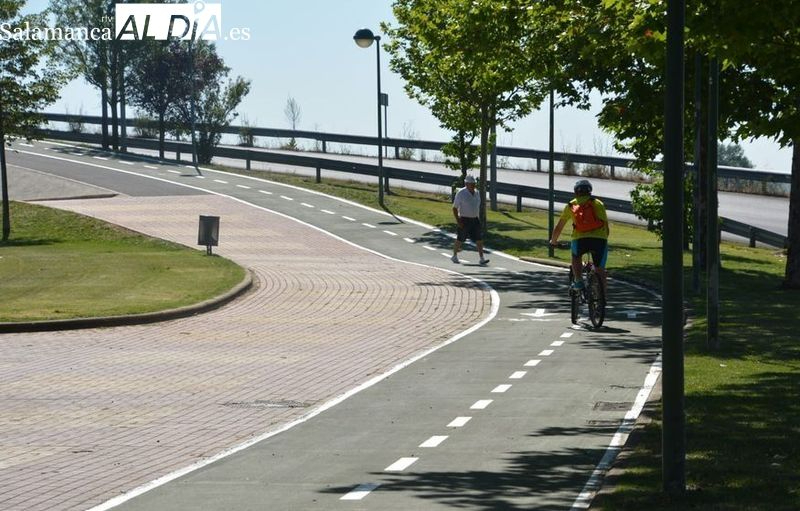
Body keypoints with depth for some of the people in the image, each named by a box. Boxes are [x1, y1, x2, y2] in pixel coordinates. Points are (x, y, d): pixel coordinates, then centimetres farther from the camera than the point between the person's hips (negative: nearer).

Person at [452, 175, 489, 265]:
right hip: (464, 220, -5)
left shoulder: (476, 194, 8)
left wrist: (478, 220, 17)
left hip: (475, 220, 5)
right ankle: (454, 256, 23)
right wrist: (458, 221, -17)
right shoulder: (461, 193, -12)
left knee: (479, 239, -4)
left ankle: (482, 258, -7)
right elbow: (454, 208, -11)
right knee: (460, 239, 6)